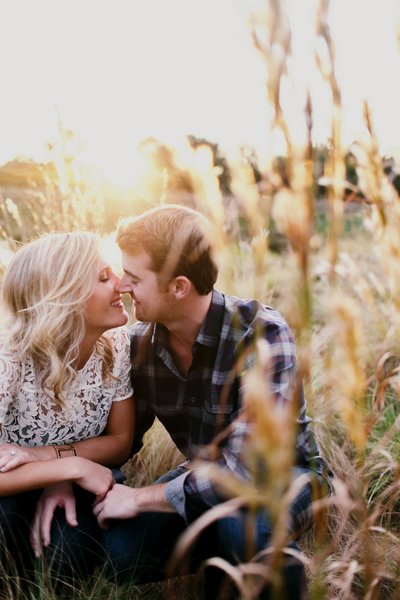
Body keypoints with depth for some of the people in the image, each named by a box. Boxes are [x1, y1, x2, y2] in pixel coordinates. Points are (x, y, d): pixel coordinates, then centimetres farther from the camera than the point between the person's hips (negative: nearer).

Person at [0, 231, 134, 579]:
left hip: (70, 486, 2)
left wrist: (50, 455, -23)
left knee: (72, 554, -27)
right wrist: (72, 466, -35)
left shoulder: (115, 342, -16)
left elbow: (121, 442, -7)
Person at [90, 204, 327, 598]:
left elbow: (248, 467, -36)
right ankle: (228, 541, 9)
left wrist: (139, 498, -27)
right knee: (122, 550, -17)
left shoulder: (261, 334, -30)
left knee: (243, 517, -38)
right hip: (205, 476, 6)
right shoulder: (140, 341, -11)